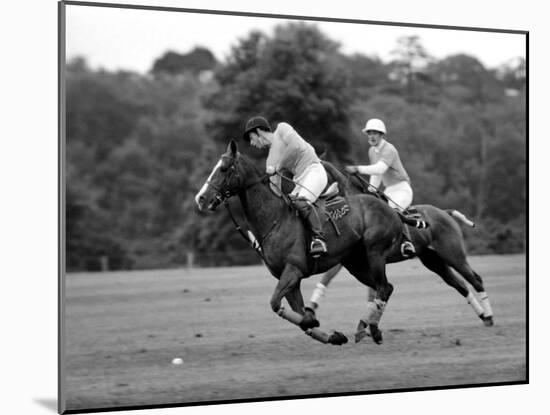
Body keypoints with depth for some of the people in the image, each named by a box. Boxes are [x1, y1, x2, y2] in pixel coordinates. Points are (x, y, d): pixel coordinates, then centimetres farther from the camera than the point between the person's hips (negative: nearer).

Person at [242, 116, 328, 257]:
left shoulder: (282, 129, 0)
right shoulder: (271, 159, 16)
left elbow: (296, 146, -19)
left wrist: (278, 166, -16)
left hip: (314, 171, -9)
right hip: (300, 181, 9)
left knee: (300, 202, -30)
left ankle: (318, 238, -29)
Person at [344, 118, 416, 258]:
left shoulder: (389, 149, -18)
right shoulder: (372, 151, 11)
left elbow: (380, 168, -34)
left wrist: (358, 169, -43)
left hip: (402, 189, -10)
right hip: (388, 190, 10)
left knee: (392, 209, -35)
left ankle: (407, 242, -39)